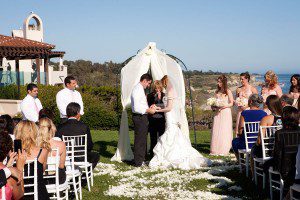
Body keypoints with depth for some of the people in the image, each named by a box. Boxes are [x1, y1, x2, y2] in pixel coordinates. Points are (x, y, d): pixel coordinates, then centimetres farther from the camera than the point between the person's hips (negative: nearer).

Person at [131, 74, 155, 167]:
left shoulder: (140, 89, 15)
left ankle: (141, 159, 28)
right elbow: (136, 108, -24)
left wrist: (149, 108, 12)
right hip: (139, 117, -10)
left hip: (142, 117, 10)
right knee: (139, 140, -3)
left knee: (143, 139, 18)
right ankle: (138, 162, 4)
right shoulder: (137, 90, -17)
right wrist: (149, 110, -17)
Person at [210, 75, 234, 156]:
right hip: (218, 113, 5)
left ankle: (224, 150, -2)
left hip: (226, 113, -5)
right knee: (216, 131, 0)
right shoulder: (217, 91, 14)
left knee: (224, 131, -5)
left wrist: (224, 106, -17)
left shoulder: (228, 91, -1)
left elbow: (231, 103, -2)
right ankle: (216, 150, 2)